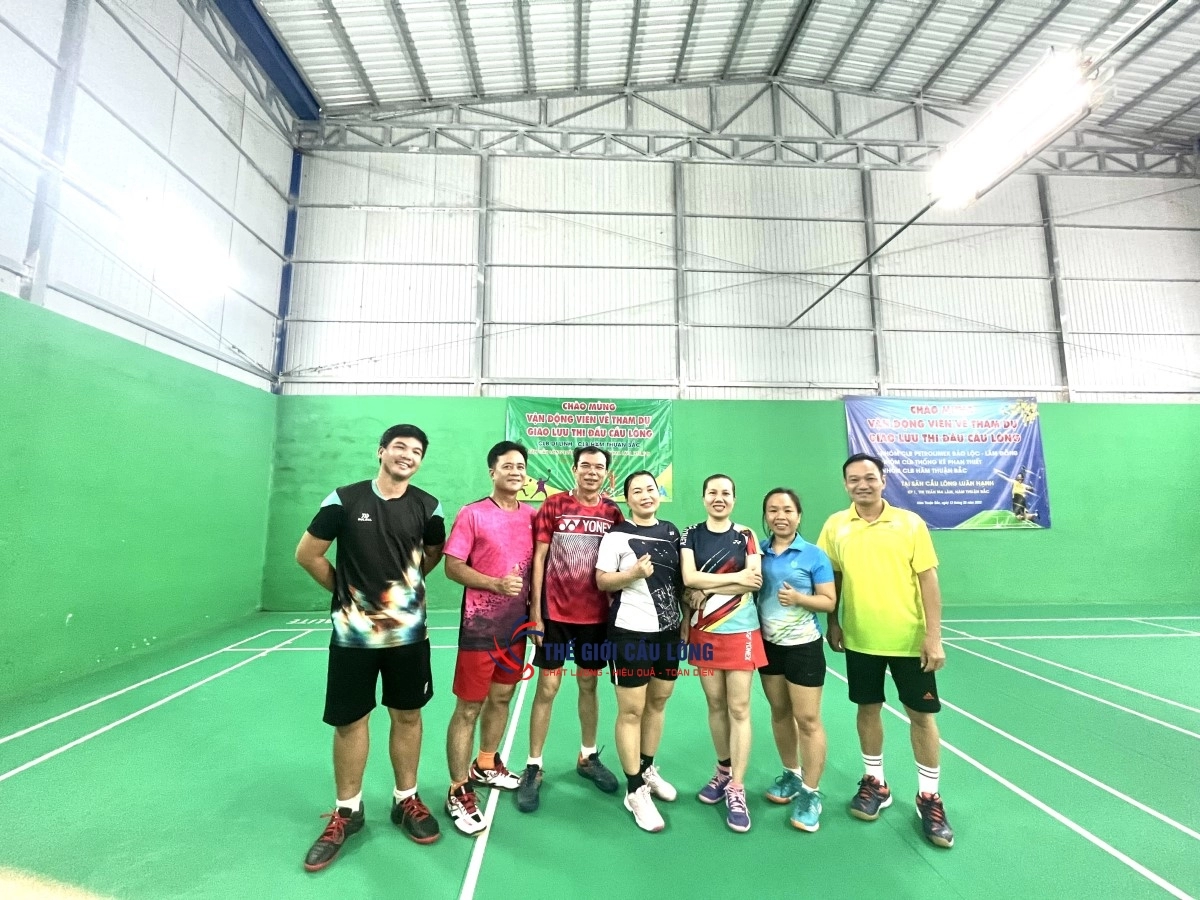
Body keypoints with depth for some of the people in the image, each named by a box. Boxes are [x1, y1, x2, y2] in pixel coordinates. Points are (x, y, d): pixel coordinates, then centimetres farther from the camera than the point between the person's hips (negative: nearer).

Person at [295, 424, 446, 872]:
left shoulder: (427, 507, -3)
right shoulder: (344, 499, -7)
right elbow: (307, 554, 1)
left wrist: (402, 585, 7)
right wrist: (345, 589, 5)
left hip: (408, 631, 1)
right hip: (353, 630, -1)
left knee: (407, 716, 12)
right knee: (350, 720, 11)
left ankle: (406, 800, 33)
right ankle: (347, 811, 32)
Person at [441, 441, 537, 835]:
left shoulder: (533, 516, 4)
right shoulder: (472, 514, -11)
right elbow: (452, 566, -12)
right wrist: (496, 583, -24)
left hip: (517, 623, 6)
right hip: (480, 626, -5)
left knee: (502, 697, 19)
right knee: (468, 708, 4)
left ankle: (485, 766, 41)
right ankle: (458, 792, 20)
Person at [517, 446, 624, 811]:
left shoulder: (613, 513, 1)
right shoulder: (553, 505, -6)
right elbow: (538, 559, -6)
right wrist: (535, 612, -8)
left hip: (596, 614, 3)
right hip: (555, 612, -2)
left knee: (589, 685, 16)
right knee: (547, 688, 5)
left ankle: (588, 757, 34)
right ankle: (533, 768, 21)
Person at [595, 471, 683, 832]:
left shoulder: (671, 531, 8)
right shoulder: (617, 535, -9)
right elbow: (602, 581, -11)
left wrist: (685, 615, 11)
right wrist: (632, 574, -26)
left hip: (668, 629, 6)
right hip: (631, 631, -6)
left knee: (657, 702, 17)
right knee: (631, 710, 1)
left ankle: (647, 770, 37)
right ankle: (635, 792, 17)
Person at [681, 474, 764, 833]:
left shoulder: (745, 535, -1)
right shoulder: (691, 534, 1)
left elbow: (755, 581, -12)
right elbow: (688, 578, -12)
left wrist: (707, 590, -14)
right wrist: (736, 577, -14)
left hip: (740, 631, -1)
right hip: (704, 631, 1)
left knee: (739, 708, 1)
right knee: (715, 705, 12)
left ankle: (737, 789, 13)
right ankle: (723, 771, 32)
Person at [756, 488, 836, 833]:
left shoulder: (814, 555, -10)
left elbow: (829, 601, -9)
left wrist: (799, 598, -26)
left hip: (803, 645, -4)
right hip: (768, 644, 4)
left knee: (807, 720, 3)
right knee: (779, 712, 16)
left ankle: (811, 794, 19)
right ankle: (791, 775, 36)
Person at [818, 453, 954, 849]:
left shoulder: (910, 523, -8)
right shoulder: (835, 526, -2)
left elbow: (928, 580, -7)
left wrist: (934, 636, -10)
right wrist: (832, 622, 3)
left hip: (908, 639, -1)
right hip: (860, 639, 2)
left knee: (922, 715, 10)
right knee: (868, 709, 15)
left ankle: (929, 797, 29)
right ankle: (875, 783, 34)